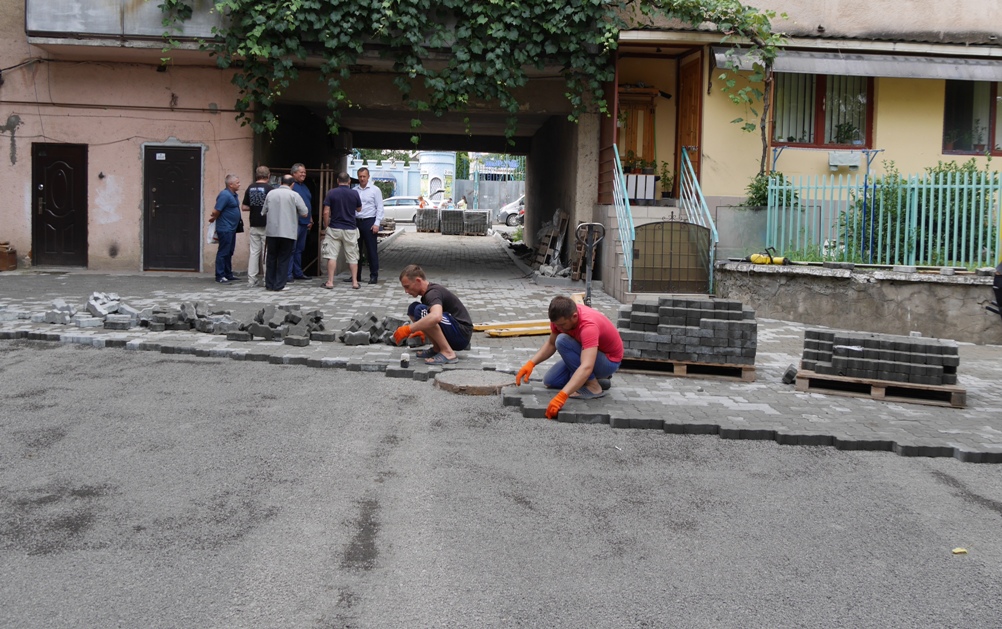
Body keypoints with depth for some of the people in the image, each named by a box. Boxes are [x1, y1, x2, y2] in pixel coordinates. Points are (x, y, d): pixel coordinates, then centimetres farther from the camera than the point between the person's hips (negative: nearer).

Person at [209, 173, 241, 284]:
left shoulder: (234, 195, 12)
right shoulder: (225, 195, -18)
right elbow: (216, 211, -20)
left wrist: (214, 218, 12)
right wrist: (214, 218, -2)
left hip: (232, 228, 9)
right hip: (225, 229, -9)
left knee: (229, 252, 15)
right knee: (223, 252, -5)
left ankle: (228, 274, 22)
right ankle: (220, 276, 0)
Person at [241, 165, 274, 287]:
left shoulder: (250, 188, 6)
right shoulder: (269, 188, -9)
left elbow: (244, 207, 6)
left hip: (254, 225, 5)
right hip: (266, 225, -4)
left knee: (254, 252, 8)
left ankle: (252, 279, 8)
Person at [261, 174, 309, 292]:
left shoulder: (271, 194, 4)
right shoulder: (294, 195, -6)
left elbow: (264, 212, 10)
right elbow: (304, 212, -4)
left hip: (272, 231, 3)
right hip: (288, 232, -3)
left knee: (271, 257, 13)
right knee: (284, 259, 3)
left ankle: (269, 283, 16)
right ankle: (279, 285, 1)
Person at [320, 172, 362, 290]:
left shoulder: (331, 193, -5)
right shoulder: (354, 193, -2)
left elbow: (326, 212, -8)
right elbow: (359, 209, 13)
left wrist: (326, 226, 2)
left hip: (334, 228, -1)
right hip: (350, 229, 1)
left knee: (332, 256, 2)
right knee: (352, 257, 9)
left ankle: (330, 282, 0)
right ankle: (354, 281, 8)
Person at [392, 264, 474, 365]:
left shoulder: (433, 293, -19)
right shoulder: (428, 291, 12)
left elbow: (436, 317, -42)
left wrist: (407, 330, -36)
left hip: (462, 334, -10)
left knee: (421, 311, -27)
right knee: (413, 309, 9)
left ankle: (448, 353, -21)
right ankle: (437, 348, 8)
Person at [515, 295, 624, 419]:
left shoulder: (588, 325, -38)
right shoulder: (561, 315, -15)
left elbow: (586, 367, -49)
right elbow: (551, 344, 2)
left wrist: (562, 396, -57)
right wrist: (531, 363, -14)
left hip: (609, 360, -8)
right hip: (587, 354, 8)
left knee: (562, 341, -27)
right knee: (550, 381, 1)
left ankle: (593, 385, -15)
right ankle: (596, 376, 14)